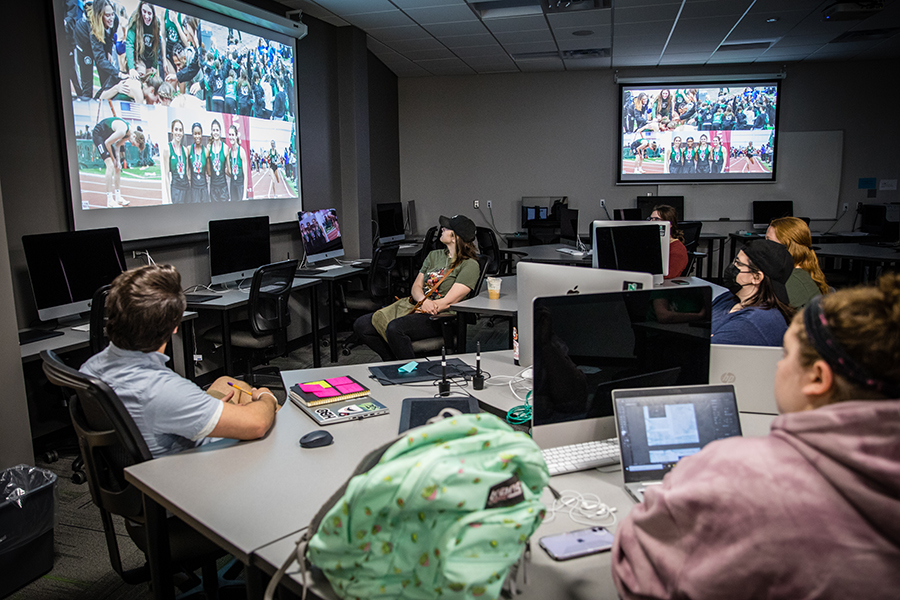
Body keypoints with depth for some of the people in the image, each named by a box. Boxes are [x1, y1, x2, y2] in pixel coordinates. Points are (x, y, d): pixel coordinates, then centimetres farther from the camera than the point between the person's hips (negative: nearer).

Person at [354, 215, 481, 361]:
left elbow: (448, 302, -13)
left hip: (438, 318, -8)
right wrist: (423, 301, -13)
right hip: (415, 306, 8)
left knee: (394, 328, -35)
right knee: (361, 325, -7)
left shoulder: (470, 265, -5)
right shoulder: (434, 255, 17)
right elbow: (416, 286, 10)